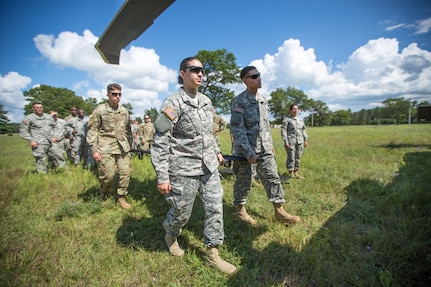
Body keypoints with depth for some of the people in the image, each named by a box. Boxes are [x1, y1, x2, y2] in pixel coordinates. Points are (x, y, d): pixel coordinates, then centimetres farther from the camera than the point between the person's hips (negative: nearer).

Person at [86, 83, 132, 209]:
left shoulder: (124, 111, 12)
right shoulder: (99, 110, -1)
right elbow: (92, 130, -2)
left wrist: (128, 145, 19)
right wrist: (94, 149, -9)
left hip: (123, 148, 4)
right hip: (106, 149, -4)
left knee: (125, 173, 1)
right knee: (108, 175, -2)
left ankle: (121, 198, 17)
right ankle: (103, 198, 24)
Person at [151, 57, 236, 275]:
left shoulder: (205, 101, 8)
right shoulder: (174, 103, -12)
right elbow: (160, 142, -15)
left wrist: (216, 151, 23)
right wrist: (162, 177, -17)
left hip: (209, 166, 6)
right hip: (184, 169, -6)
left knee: (215, 208, 6)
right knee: (182, 212, 10)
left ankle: (212, 254, 24)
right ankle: (170, 236, 44)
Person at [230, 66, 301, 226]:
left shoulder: (262, 99, 11)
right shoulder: (238, 102, -11)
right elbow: (237, 129, -17)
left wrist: (270, 144, 17)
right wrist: (249, 152, -22)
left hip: (264, 148, 6)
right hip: (245, 149, -6)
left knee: (273, 177, 6)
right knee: (244, 181, 7)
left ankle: (279, 211, 18)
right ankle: (240, 210, 26)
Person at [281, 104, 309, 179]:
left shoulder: (301, 120, 19)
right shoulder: (286, 120, -2)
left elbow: (303, 130, 23)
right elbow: (283, 131, -7)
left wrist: (306, 140, 16)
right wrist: (285, 141, -14)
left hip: (300, 142, 6)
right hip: (291, 142, -6)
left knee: (298, 158, 8)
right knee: (291, 158, -5)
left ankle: (296, 172, 18)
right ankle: (291, 173, 5)